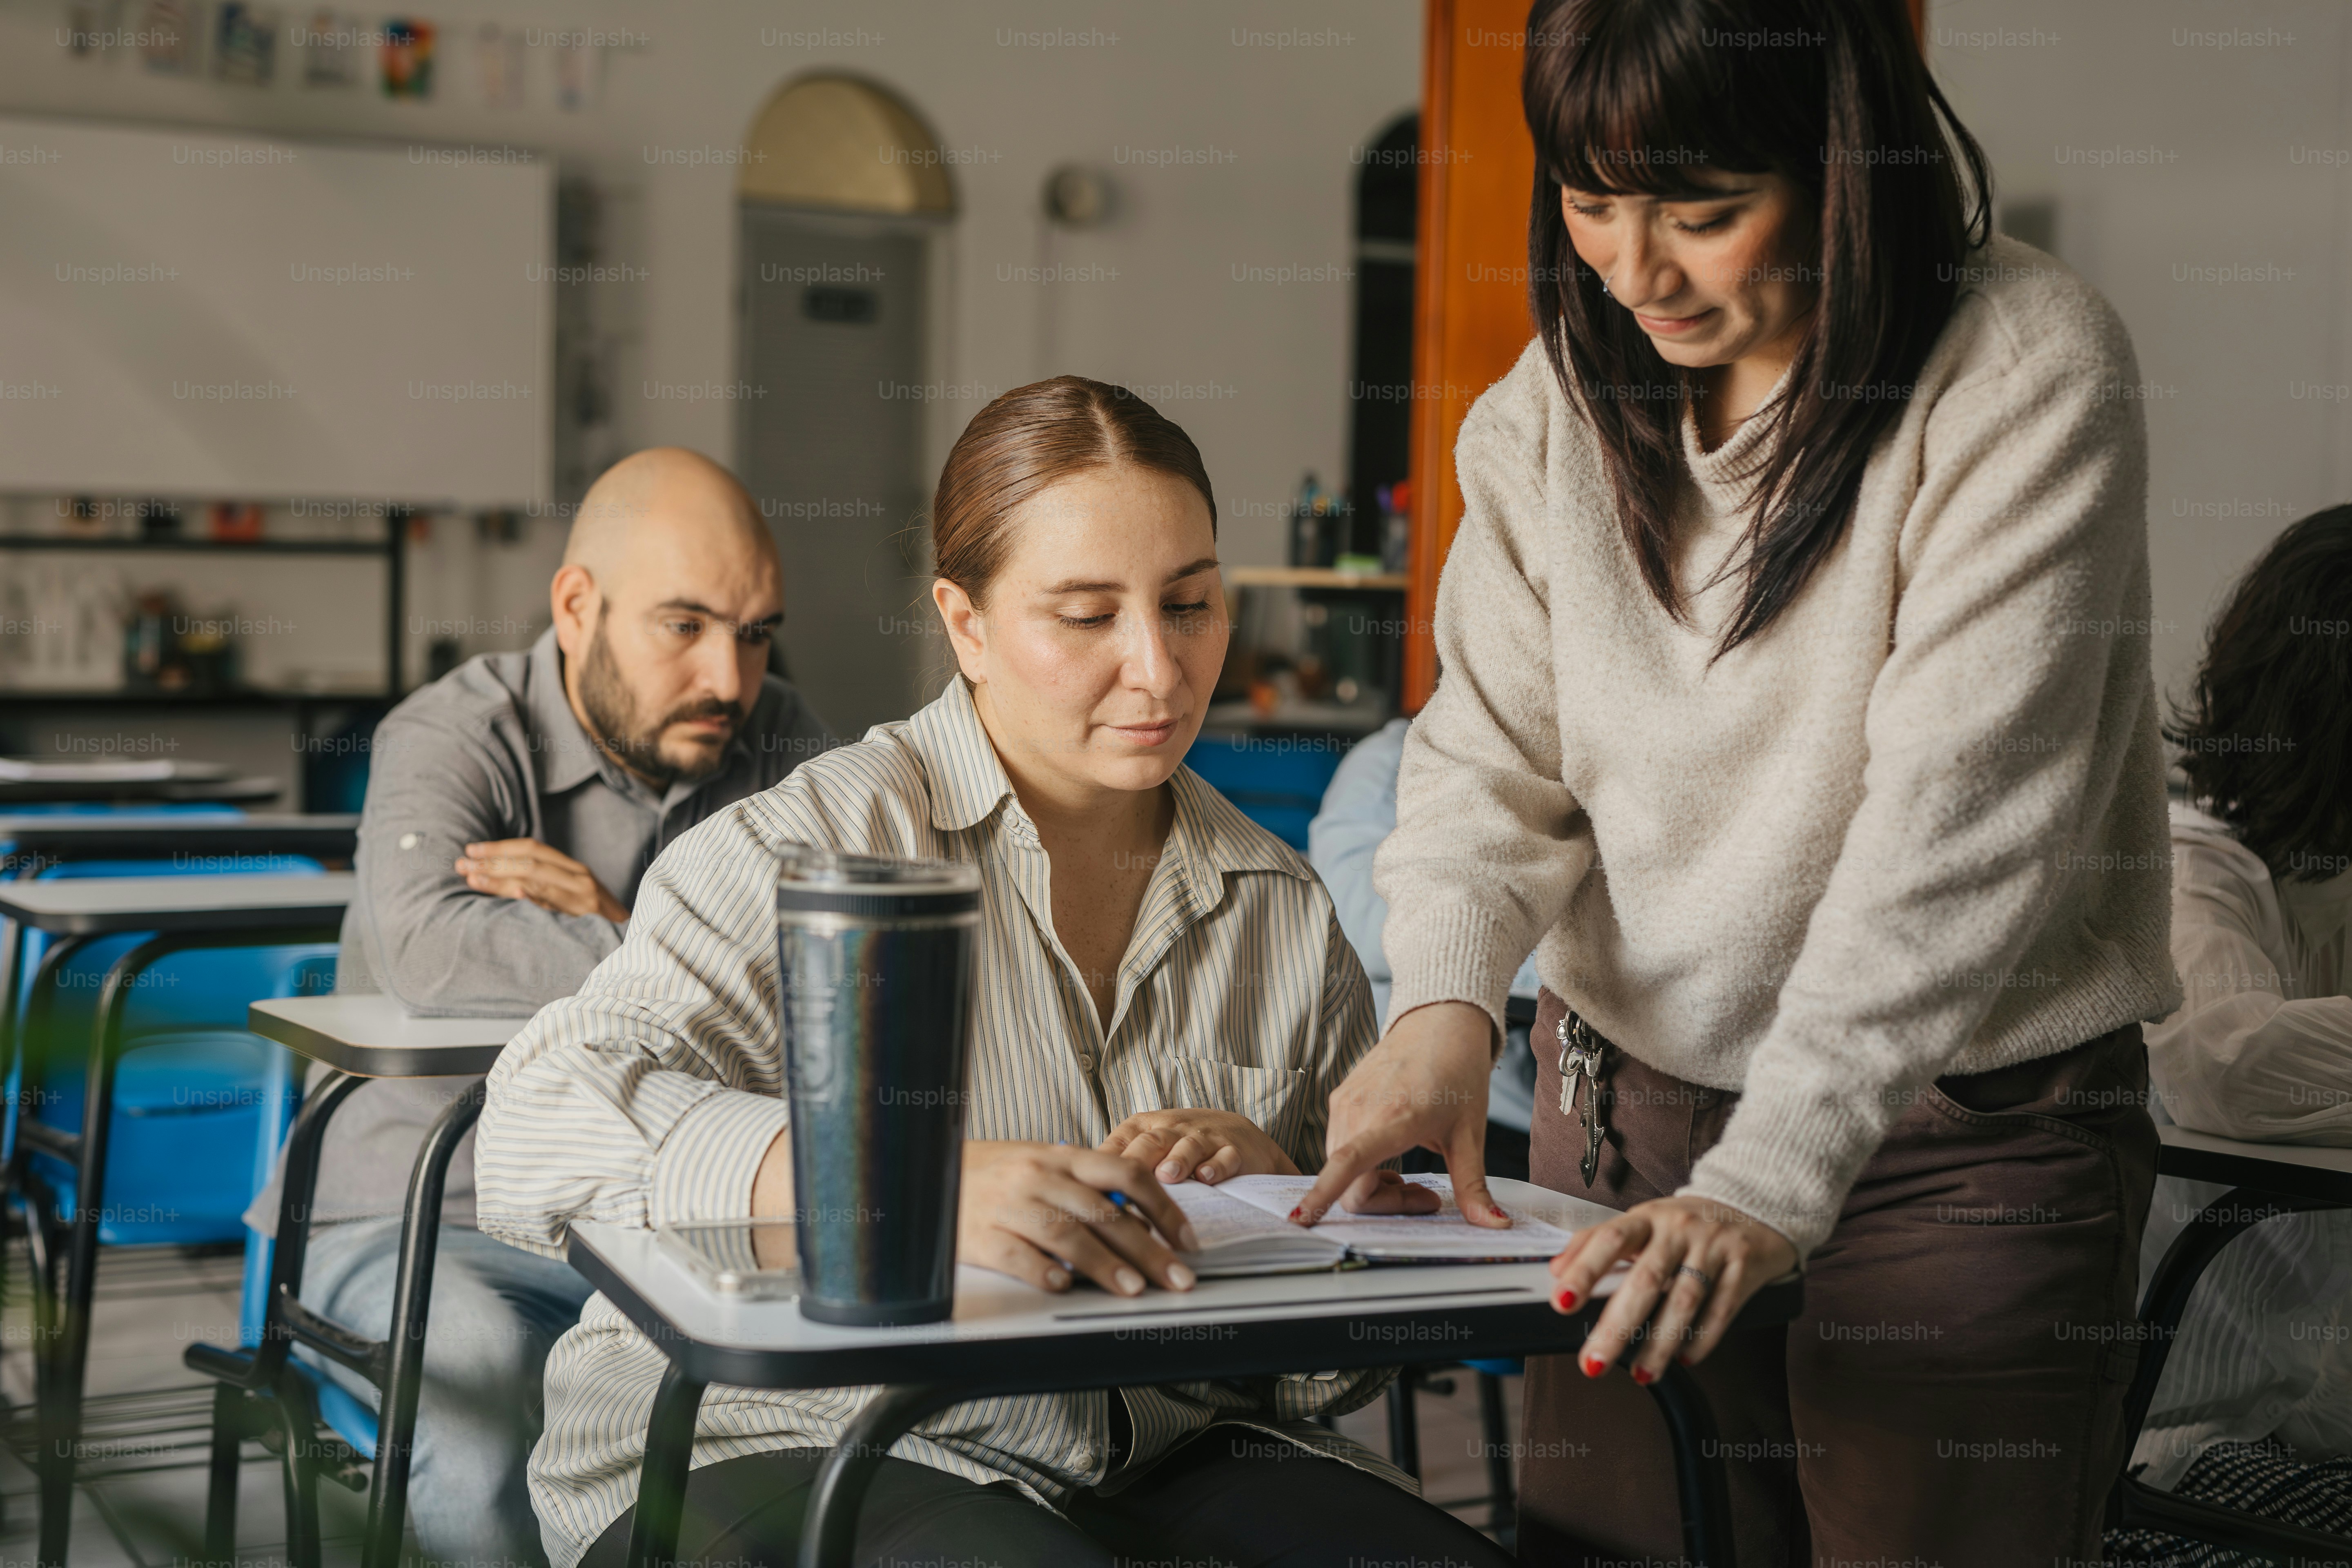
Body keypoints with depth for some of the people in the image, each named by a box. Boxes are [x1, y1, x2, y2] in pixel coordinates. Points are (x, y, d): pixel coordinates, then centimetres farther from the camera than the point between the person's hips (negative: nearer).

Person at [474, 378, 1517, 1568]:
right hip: (788, 1451, -5)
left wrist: (1277, 1191, -8)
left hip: (1162, 1460, 6)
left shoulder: (1282, 911, 10)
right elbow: (542, 1125, -22)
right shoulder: (831, 842, -7)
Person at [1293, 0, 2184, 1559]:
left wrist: (1772, 1181, -30)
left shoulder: (2032, 374, -16)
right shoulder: (1566, 388, 1)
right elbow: (1494, 748, 1)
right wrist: (1446, 1000, -18)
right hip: (1627, 1095, 4)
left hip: (1965, 1131, -4)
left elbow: (1955, 826, -23)